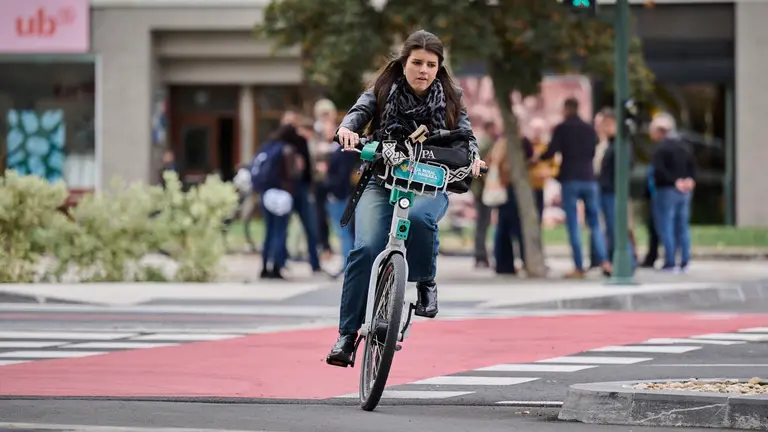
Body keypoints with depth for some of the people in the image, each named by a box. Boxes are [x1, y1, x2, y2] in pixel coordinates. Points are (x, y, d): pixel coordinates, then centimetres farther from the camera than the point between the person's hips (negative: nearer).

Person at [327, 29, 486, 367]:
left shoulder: (449, 100, 6)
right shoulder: (383, 92, 4)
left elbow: (465, 135, -2)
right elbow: (360, 111, -11)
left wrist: (472, 156, -25)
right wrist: (347, 128, -34)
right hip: (381, 182, 0)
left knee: (418, 217, -37)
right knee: (367, 248, -22)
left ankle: (425, 282, -8)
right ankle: (347, 333, -14)